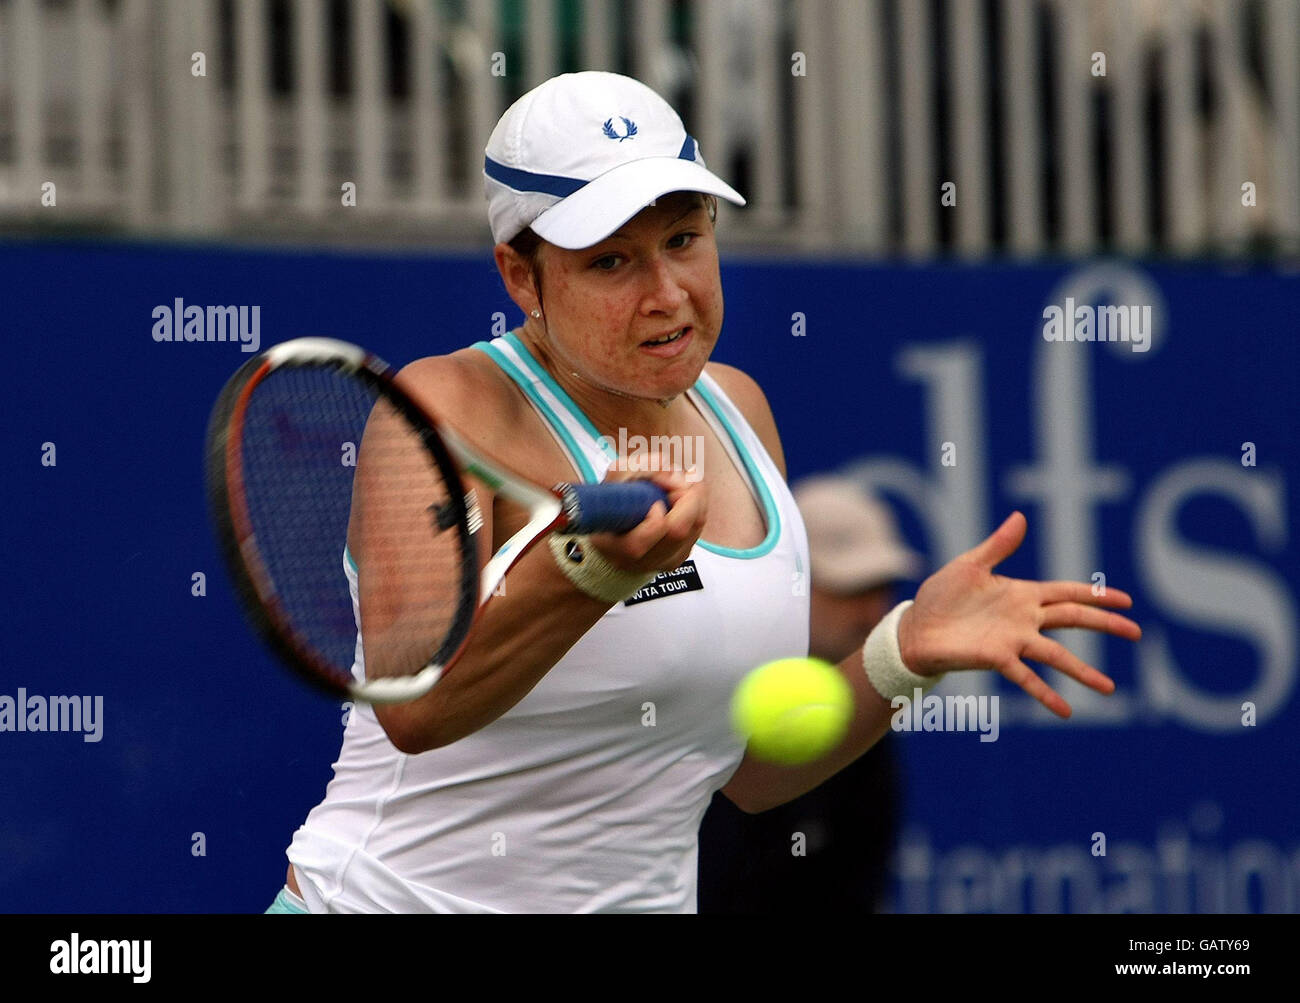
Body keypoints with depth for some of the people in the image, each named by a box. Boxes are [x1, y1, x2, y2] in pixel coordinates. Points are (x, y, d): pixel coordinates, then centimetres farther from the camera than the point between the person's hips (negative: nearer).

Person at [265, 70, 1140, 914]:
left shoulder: (735, 411, 6)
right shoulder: (452, 407, -13)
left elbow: (754, 771, 9)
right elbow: (413, 706, -30)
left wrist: (908, 653, -4)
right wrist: (594, 568, -42)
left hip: (644, 896, 6)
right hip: (396, 900, -5)